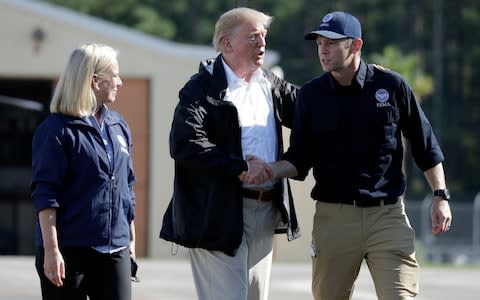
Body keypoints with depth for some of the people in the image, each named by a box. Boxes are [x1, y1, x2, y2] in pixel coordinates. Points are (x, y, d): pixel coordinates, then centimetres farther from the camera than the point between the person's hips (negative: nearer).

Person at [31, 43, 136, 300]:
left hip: (114, 249, 6)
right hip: (69, 250, -6)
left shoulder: (118, 126, 14)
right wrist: (51, 249, -16)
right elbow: (44, 194, -10)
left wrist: (131, 239, 21)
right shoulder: (57, 130, -7)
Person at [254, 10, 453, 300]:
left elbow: (425, 145, 8)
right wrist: (271, 171, -12)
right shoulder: (311, 94, 4)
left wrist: (440, 195, 5)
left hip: (388, 214, -2)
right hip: (333, 217, 2)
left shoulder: (392, 85, -1)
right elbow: (300, 159, 7)